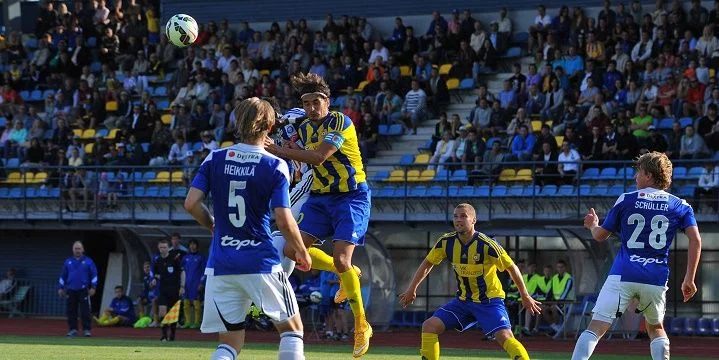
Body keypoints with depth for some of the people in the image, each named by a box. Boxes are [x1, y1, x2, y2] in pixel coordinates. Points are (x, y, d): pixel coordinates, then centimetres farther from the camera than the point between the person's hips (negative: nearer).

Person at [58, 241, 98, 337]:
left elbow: (94, 275, 3)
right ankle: (73, 329, 9)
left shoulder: (88, 261, 4)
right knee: (71, 311, 2)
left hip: (83, 290, -3)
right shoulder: (68, 262, 11)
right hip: (71, 290, 3)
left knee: (85, 311, -7)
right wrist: (60, 288, 11)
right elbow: (63, 276, 16)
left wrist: (93, 287, -5)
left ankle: (87, 330, -4)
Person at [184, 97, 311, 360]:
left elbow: (191, 203, -2)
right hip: (261, 262, -3)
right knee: (291, 329, 12)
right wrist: (302, 253, 6)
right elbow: (284, 220, -10)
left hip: (221, 266, 3)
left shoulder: (214, 159, 3)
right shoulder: (275, 167, -6)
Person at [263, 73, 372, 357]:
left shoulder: (340, 122, -18)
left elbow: (318, 157, -29)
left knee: (340, 259, -19)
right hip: (319, 196, 7)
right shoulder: (305, 128, 6)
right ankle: (347, 273, 19)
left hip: (351, 196, -7)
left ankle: (361, 325, -1)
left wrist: (277, 149, -28)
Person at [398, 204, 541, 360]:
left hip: (489, 300, -5)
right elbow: (428, 264, 10)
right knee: (429, 326, -7)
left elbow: (512, 268, -10)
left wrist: (525, 297, -4)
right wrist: (411, 290, 10)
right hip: (463, 301, 5)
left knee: (504, 336, -26)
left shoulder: (486, 245, -21)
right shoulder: (446, 242, -8)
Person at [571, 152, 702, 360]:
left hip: (623, 274, -2)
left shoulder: (626, 200, 7)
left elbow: (600, 236, 14)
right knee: (656, 328, 26)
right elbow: (695, 240, -2)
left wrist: (592, 225, 38)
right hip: (656, 279, 2)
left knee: (595, 328, -9)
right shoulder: (679, 206, 9)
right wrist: (689, 279, 2)